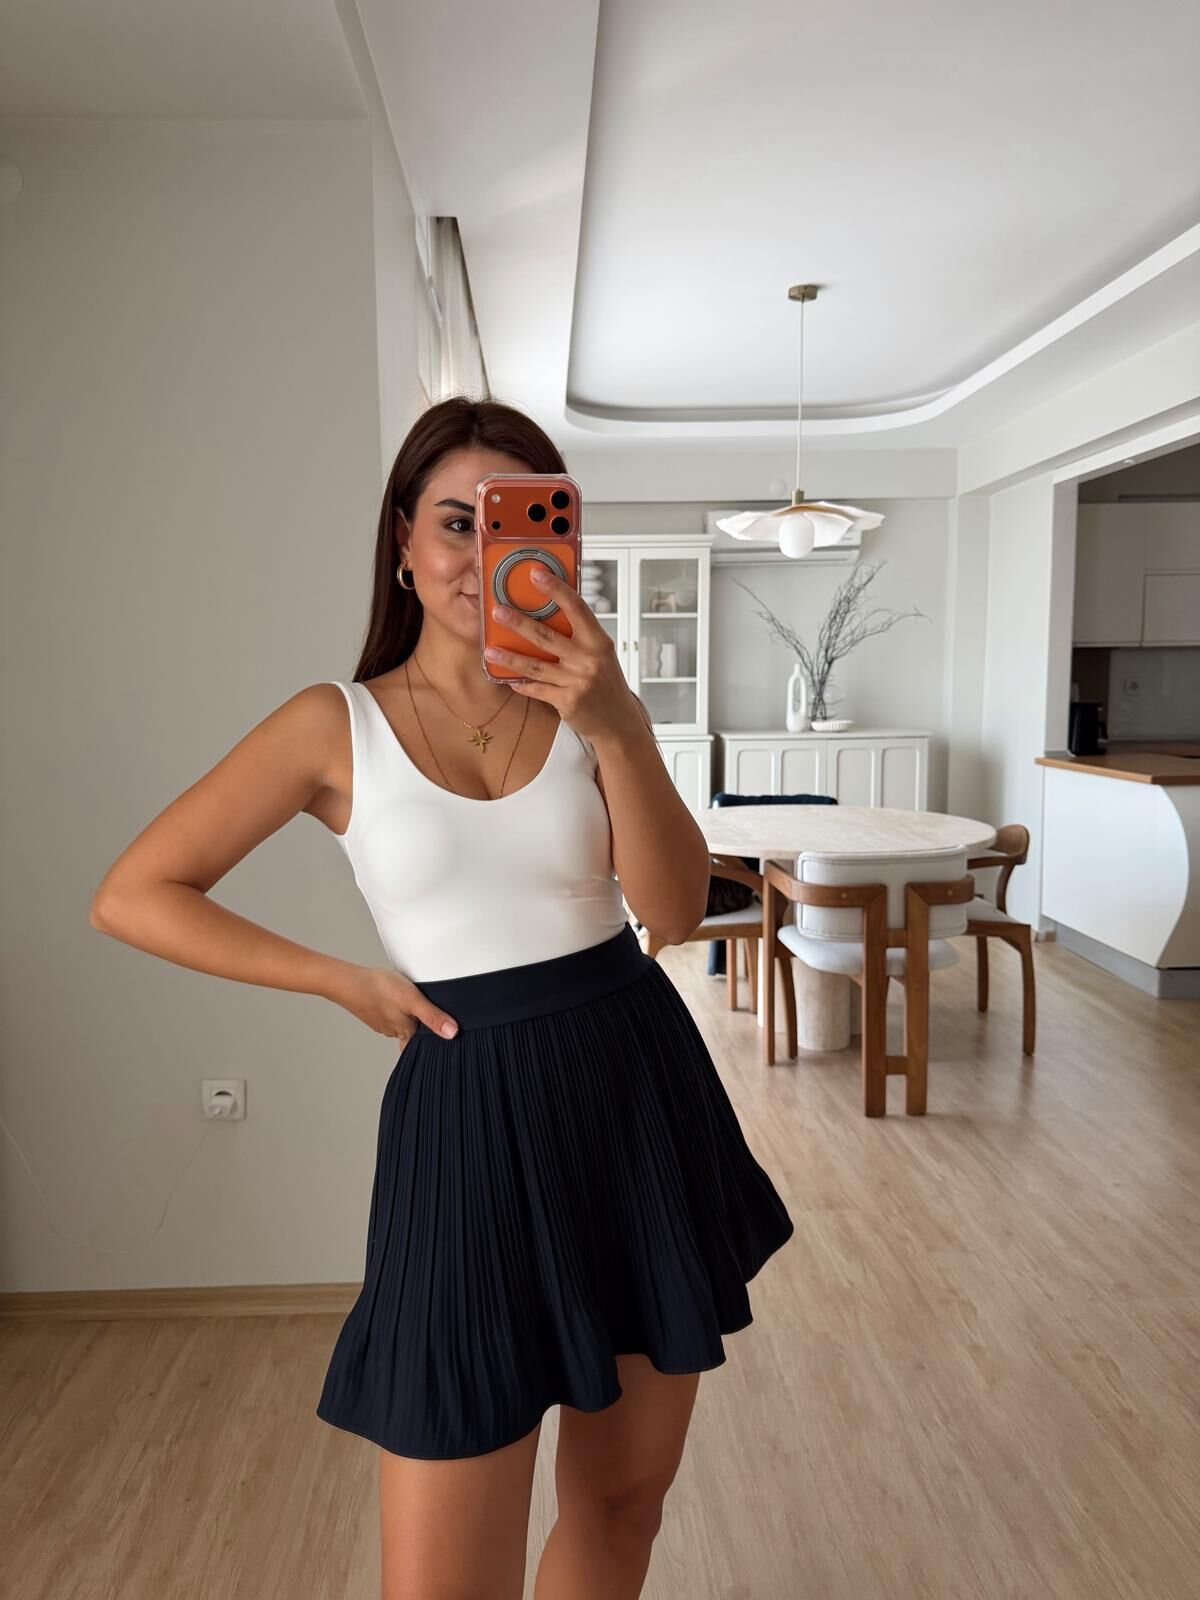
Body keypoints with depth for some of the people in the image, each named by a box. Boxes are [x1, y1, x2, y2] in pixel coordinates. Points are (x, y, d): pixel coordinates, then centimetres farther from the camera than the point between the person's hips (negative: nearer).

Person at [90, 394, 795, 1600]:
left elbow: (675, 910, -9)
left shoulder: (589, 704, 3)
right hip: (471, 1116, -3)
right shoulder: (338, 726, -4)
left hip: (641, 1090, 4)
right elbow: (134, 897, -1)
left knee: (623, 1497, 20)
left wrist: (616, 731, -24)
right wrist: (351, 984, -5)